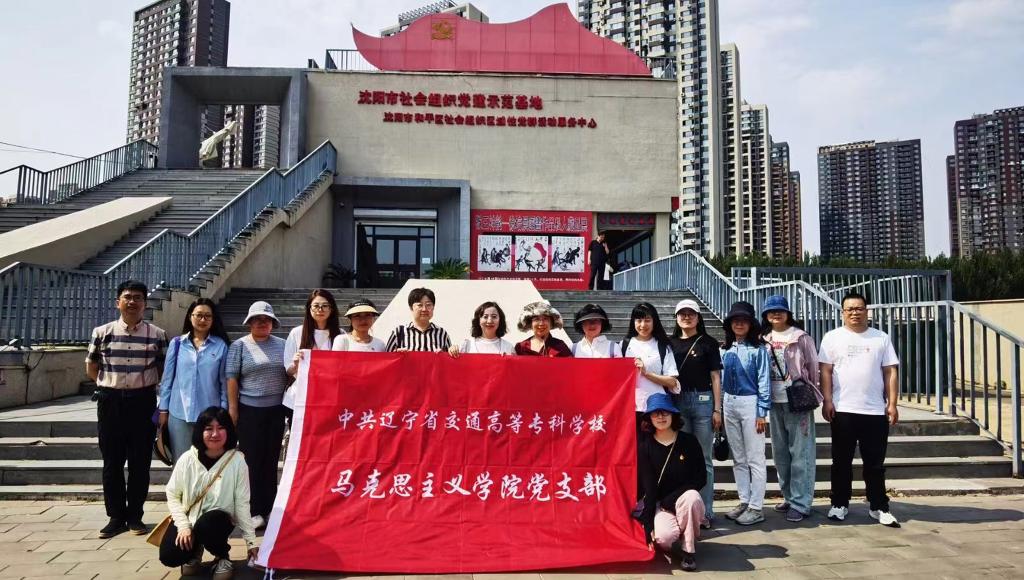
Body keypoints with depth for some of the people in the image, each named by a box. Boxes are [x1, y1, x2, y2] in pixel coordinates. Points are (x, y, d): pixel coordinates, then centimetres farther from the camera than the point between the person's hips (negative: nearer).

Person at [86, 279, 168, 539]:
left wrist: (145, 385, 5)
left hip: (143, 402, -1)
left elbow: (165, 369, 9)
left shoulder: (157, 335, 0)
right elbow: (91, 368, 13)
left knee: (140, 461, 4)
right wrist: (112, 385, 9)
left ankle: (135, 515, 16)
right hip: (111, 401, 1)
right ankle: (116, 516, 17)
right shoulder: (102, 332, 3)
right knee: (112, 461, 6)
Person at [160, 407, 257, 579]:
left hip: (219, 519, -2)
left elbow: (242, 503, -11)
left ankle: (223, 557, -2)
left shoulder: (236, 460, -14)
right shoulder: (187, 459, -9)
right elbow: (172, 495, 0)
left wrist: (251, 541, -10)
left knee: (206, 525, -35)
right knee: (169, 557, -20)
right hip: (188, 518, 2)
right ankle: (195, 551, 18)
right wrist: (183, 525, -13)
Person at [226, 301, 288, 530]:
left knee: (271, 459, 9)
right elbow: (232, 377, -4)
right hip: (250, 410, -3)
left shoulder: (281, 345, 11)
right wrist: (232, 408, -9)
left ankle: (269, 508, 19)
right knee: (251, 460, 1)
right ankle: (253, 511, 9)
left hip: (276, 409, 3)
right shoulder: (240, 345, 1)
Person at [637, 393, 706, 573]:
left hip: (686, 500, 0)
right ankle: (676, 544, 9)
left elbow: (701, 478, -3)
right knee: (664, 536, -31)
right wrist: (648, 524, -14)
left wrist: (671, 499, -14)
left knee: (691, 496, -35)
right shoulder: (645, 446, -2)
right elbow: (647, 486, -6)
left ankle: (688, 550, -14)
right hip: (659, 505, 0)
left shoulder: (689, 441, -2)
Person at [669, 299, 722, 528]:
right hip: (677, 402, 2)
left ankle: (705, 511, 8)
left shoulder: (708, 343, 4)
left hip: (702, 400, -2)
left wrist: (717, 409, -3)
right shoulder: (670, 343, 10)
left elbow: (715, 377, 3)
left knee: (703, 458, 2)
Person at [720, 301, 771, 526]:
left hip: (750, 403, -6)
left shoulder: (758, 349, -6)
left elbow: (763, 381, -8)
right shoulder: (726, 350, 10)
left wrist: (762, 413, -12)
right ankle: (744, 501, 23)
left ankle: (756, 507, 6)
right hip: (729, 404, 6)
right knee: (738, 458, 13)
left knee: (755, 458, -1)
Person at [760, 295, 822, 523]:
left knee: (800, 454, -3)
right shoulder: (764, 339, 9)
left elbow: (812, 367, 0)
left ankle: (800, 504, 2)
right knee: (780, 453, 12)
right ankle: (789, 497, 24)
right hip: (774, 402, 5)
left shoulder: (801, 337, -2)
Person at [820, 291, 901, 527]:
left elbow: (891, 372, 6)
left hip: (875, 411, 1)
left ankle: (879, 507, 19)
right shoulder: (833, 337, 3)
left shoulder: (881, 338, 7)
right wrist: (827, 401, -8)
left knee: (875, 463, 8)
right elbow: (826, 372, 0)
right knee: (841, 461, 7)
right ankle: (839, 504, 18)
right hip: (843, 410, -1)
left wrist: (892, 404, -1)